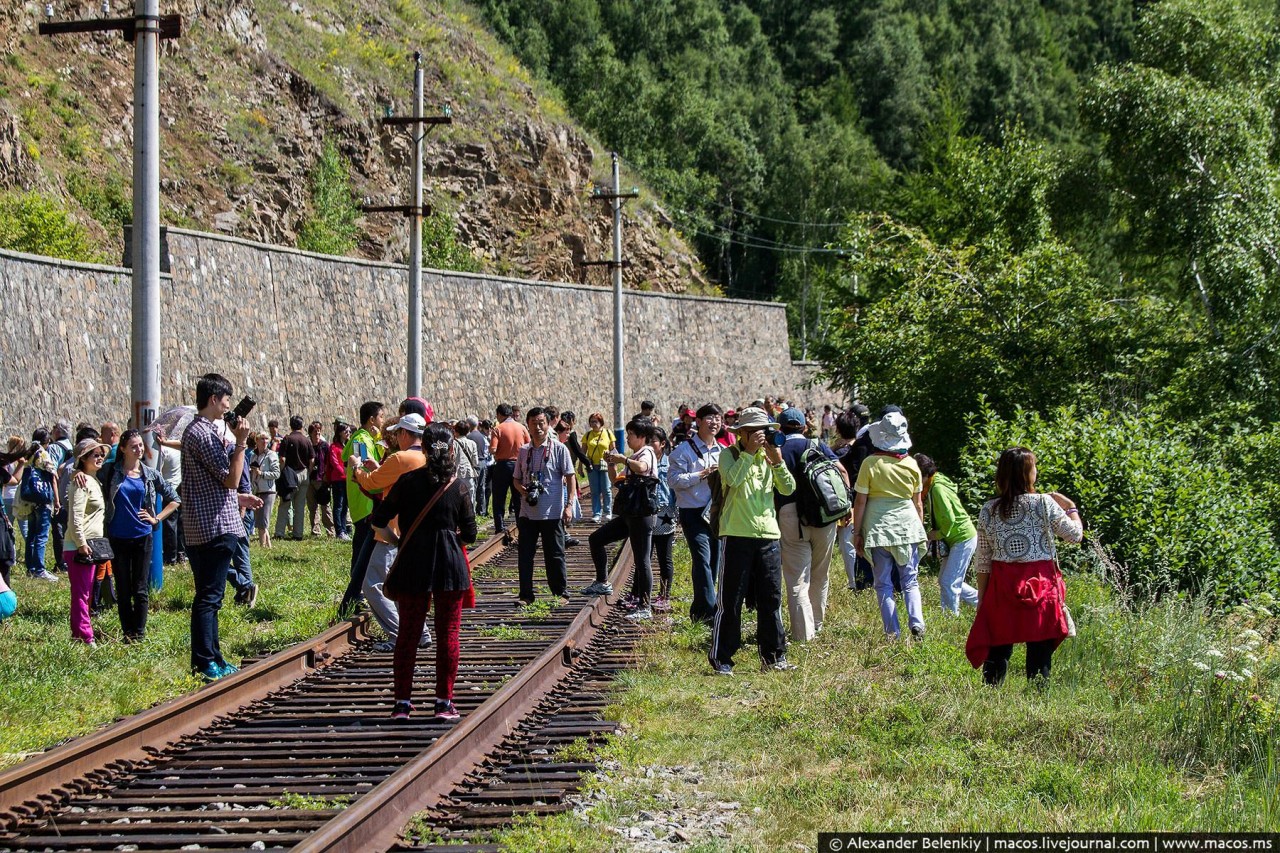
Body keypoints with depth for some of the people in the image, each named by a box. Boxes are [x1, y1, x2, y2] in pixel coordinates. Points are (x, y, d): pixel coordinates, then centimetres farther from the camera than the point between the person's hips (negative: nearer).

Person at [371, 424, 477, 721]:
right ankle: (444, 701, 5)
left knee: (408, 633, 8)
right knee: (448, 634, 6)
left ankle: (403, 702, 7)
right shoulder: (459, 488, -2)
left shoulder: (408, 481, -2)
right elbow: (470, 534, 2)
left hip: (413, 565, 1)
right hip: (450, 563, -1)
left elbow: (380, 518, -2)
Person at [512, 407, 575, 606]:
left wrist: (569, 505, -12)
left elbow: (570, 477, -3)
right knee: (525, 554, 3)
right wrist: (521, 488, -7)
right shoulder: (523, 451, 10)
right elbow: (516, 478, 17)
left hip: (552, 512, -4)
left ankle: (561, 593, 14)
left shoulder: (558, 449, -3)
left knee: (555, 555, 3)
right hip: (527, 512, 4)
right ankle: (526, 595, 10)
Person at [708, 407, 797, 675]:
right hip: (737, 534, -5)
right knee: (730, 600, -2)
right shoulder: (729, 454, -1)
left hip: (768, 534, 5)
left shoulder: (768, 456, 12)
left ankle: (773, 657, 15)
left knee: (771, 598, 7)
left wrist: (777, 461, -11)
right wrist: (750, 452, -18)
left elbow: (788, 488, 2)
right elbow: (733, 479, -21)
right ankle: (721, 658, 4)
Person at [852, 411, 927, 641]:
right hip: (907, 525, 2)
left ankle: (893, 632, 3)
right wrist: (920, 528, 21)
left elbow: (860, 501, -6)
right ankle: (916, 622, -9)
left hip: (878, 527, -2)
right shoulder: (911, 464, 0)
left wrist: (857, 532, 3)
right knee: (910, 581, 11)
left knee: (883, 583, 7)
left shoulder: (870, 463, -9)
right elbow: (918, 503, 7)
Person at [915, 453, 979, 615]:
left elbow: (949, 518, -28)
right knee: (944, 581, 15)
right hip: (954, 539, 10)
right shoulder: (932, 487, 9)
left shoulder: (937, 488, -21)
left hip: (963, 539, -10)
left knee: (948, 583, -9)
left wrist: (937, 534, -12)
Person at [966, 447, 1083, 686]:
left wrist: (981, 598, 11)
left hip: (1002, 586, 3)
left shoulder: (988, 510, 2)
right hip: (1041, 584, -3)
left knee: (998, 649, 8)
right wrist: (1071, 507, 20)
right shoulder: (1044, 504, -7)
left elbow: (982, 561, 5)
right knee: (1039, 649, 3)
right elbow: (1075, 534, 2)